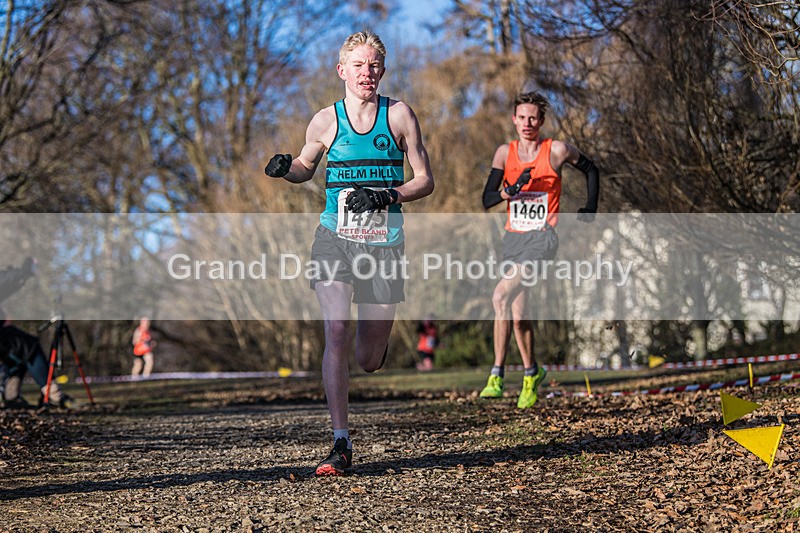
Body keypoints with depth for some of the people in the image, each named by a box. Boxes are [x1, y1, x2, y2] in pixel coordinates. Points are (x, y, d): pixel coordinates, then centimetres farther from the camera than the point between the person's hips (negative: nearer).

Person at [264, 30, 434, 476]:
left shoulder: (400, 115, 1)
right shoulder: (326, 120, 4)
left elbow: (426, 180, 3)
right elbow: (306, 167, 21)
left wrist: (386, 196, -15)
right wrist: (284, 168, -3)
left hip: (384, 242, 0)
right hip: (334, 238, 0)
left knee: (369, 361, 4)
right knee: (336, 332, -19)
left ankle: (378, 339, 44)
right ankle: (341, 445, -12)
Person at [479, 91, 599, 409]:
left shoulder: (557, 151, -2)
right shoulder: (505, 153, 6)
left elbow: (590, 170, 15)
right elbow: (487, 199, 1)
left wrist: (591, 209, 9)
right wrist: (511, 190, -17)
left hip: (541, 236, -5)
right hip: (513, 237, 5)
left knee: (501, 296, -22)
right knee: (518, 311, 5)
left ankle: (497, 374, -14)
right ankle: (530, 374, 23)